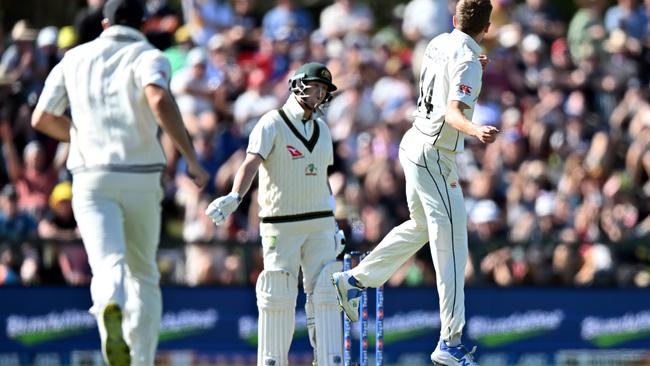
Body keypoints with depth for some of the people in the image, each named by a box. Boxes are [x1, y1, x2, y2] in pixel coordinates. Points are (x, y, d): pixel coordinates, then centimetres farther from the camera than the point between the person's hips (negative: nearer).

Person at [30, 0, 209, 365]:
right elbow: (159, 100, -21)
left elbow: (42, 119, 18)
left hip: (91, 178, 1)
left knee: (108, 264, -16)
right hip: (141, 180, -1)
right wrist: (191, 157, -19)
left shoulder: (75, 58, 14)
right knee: (144, 273, 17)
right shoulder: (149, 57, 2)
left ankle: (111, 307, -51)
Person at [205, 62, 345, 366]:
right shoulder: (272, 124, -7)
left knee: (325, 294, -1)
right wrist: (234, 198, -38)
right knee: (278, 296, -4)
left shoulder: (322, 129, 13)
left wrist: (333, 224, 15)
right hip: (280, 225, -5)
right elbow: (251, 164, -22)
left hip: (319, 226, 5)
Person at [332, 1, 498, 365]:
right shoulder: (467, 60, -18)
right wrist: (476, 131, -51)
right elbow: (453, 112, -33)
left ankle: (352, 281, 35)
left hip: (414, 144, 9)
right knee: (452, 248, -9)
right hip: (435, 157, -9)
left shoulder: (439, 44, 8)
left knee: (421, 226, 29)